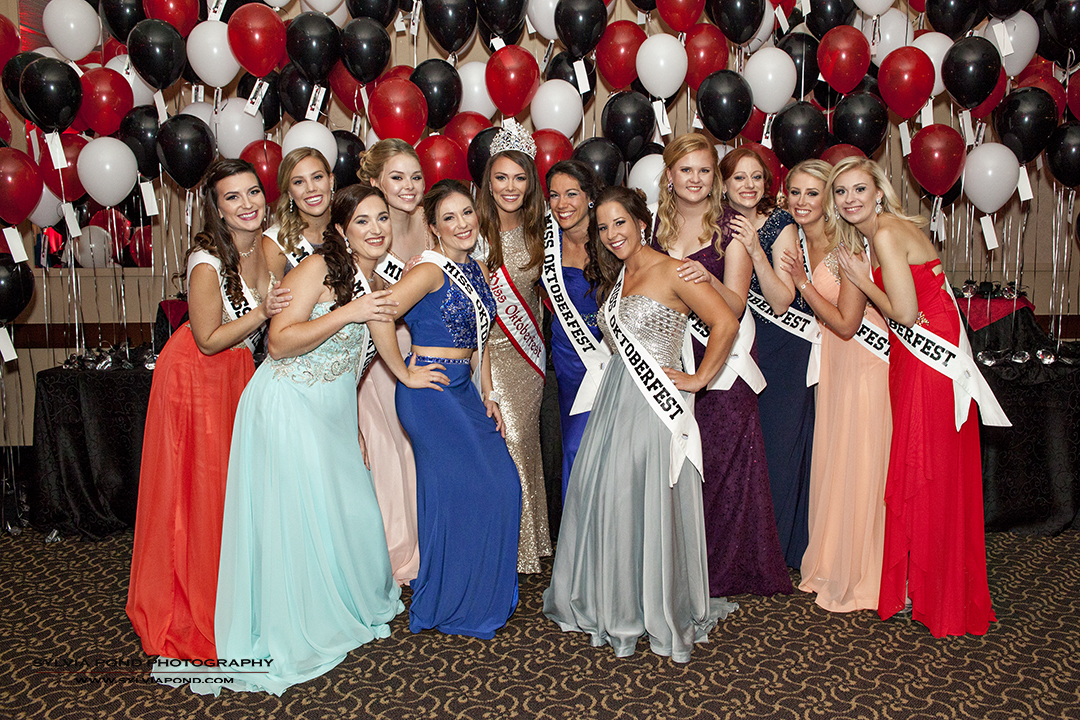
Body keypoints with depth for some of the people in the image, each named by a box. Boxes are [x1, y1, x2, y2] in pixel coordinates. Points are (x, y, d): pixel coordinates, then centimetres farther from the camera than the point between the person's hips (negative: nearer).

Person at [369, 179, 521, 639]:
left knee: (503, 484, 3)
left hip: (462, 390, 8)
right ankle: (448, 607, 14)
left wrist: (487, 394, 13)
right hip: (430, 392, -8)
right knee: (461, 491, -6)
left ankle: (484, 597, 22)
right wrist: (404, 374, -16)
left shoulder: (477, 270, 12)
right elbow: (379, 317, -26)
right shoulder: (430, 271, -14)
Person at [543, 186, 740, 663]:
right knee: (606, 501, 8)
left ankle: (662, 614, 17)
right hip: (615, 402, 7)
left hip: (657, 404, -7)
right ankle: (613, 605, 25)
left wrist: (698, 380, -11)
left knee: (653, 506, -1)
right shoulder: (614, 279, 15)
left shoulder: (671, 271, -8)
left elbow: (725, 324, -15)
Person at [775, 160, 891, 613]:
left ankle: (861, 576, 15)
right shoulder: (796, 240, 4)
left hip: (867, 358, -7)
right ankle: (831, 566, 28)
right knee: (830, 457, 13)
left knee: (861, 462, -1)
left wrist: (802, 282, -17)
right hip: (832, 355, 8)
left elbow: (846, 323, -19)